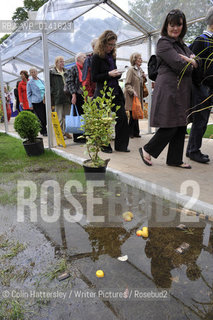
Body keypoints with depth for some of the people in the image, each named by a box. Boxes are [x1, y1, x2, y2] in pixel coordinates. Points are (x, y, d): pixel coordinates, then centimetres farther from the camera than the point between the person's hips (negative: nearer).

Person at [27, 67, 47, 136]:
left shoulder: (41, 81, 16)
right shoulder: (30, 83, 2)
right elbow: (29, 94, 2)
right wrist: (30, 104, -5)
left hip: (44, 101, 5)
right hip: (36, 103, -5)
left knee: (46, 117, 4)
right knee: (41, 118, -7)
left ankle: (43, 130, 21)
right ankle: (43, 132, 6)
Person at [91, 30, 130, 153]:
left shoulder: (112, 56, 16)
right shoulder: (97, 57, -4)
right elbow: (94, 78, -9)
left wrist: (117, 74, 2)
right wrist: (109, 74, -17)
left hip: (116, 92, 7)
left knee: (122, 118, 0)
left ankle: (121, 145, 9)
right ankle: (105, 146, 14)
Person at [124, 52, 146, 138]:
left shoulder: (140, 70, 17)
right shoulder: (131, 69, -7)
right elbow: (127, 84, -13)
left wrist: (144, 78, 6)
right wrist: (133, 92, -26)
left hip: (139, 96, 7)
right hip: (132, 96, -7)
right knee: (133, 114, -5)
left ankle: (135, 132, 14)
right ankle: (130, 133, 5)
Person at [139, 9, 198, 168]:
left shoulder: (181, 44, 24)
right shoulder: (164, 43, -4)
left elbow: (196, 59, 16)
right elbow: (179, 65, -16)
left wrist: (191, 60, -6)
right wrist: (192, 64, 3)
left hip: (182, 90, 9)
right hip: (169, 89, -8)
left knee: (181, 126, 6)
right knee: (170, 127, -9)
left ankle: (175, 159, 15)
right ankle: (147, 150, 8)